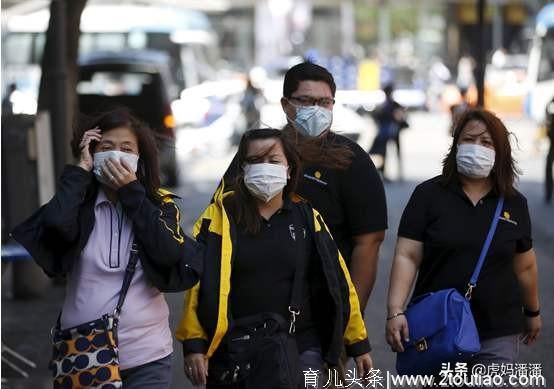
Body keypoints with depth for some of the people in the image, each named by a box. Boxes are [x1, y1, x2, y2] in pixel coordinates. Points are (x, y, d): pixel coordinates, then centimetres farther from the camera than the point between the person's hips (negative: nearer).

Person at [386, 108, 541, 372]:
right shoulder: (428, 195, -1)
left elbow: (524, 266, 17)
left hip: (498, 333, 1)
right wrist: (395, 311, -16)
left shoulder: (514, 204, 7)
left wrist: (532, 312, 26)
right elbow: (407, 257, -6)